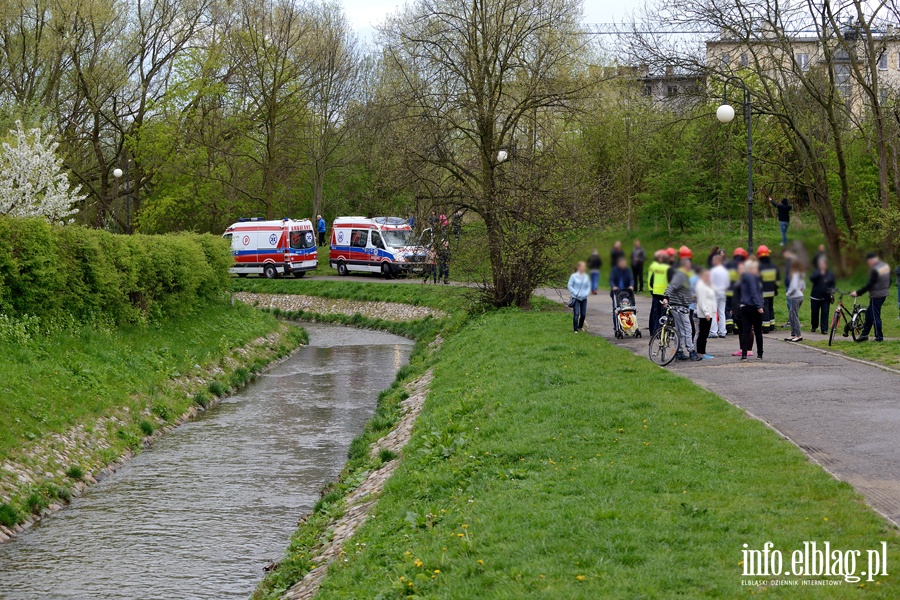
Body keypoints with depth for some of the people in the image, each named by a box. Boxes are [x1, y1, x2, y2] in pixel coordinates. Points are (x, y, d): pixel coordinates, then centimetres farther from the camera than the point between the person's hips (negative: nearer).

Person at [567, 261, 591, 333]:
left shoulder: (586, 277, 4)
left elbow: (589, 286, 12)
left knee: (583, 314, 7)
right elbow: (569, 286, -4)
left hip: (584, 298, 4)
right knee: (576, 314, -10)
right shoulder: (573, 276, -7)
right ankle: (576, 329, -4)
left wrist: (586, 293, -4)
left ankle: (580, 326, 30)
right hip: (576, 298, -4)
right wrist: (575, 293, -12)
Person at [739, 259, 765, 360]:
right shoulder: (751, 278, -12)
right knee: (758, 332, 4)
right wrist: (759, 306, -21)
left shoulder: (744, 278, 17)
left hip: (744, 307, 8)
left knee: (746, 331, 2)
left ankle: (744, 354, -5)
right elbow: (754, 293, -19)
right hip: (753, 307, -8)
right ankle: (759, 354, 10)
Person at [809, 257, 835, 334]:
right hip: (815, 297, 0)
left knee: (825, 313, -5)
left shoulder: (830, 273, 5)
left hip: (826, 298, 0)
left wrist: (831, 289, -8)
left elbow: (833, 284, 13)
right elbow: (811, 278, -19)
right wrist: (820, 274, -30)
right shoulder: (816, 272, 0)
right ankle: (814, 327, 26)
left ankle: (824, 329, -3)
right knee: (814, 313, 7)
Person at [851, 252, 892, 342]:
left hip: (876, 296, -10)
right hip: (884, 294, 10)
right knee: (868, 314, 16)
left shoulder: (875, 270, -21)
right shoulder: (886, 266, 7)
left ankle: (879, 337, 4)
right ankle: (864, 334, 19)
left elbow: (869, 285, -22)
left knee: (875, 316, 0)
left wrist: (857, 293, -18)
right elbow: (889, 280, 15)